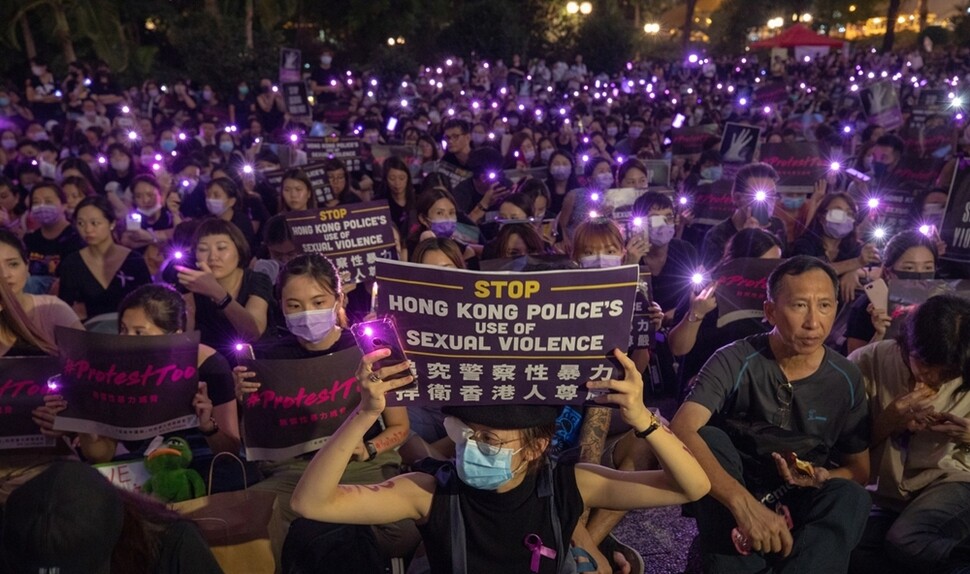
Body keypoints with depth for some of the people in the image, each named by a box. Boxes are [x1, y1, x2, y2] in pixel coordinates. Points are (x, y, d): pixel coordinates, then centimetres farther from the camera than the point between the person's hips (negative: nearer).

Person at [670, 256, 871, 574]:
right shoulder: (734, 362, -17)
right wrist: (743, 502, -46)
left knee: (851, 498, -27)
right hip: (729, 496, -2)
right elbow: (681, 431, -33)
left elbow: (859, 470, 7)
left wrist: (823, 479, -18)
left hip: (799, 501, 2)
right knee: (708, 438, -29)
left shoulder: (845, 379, -5)